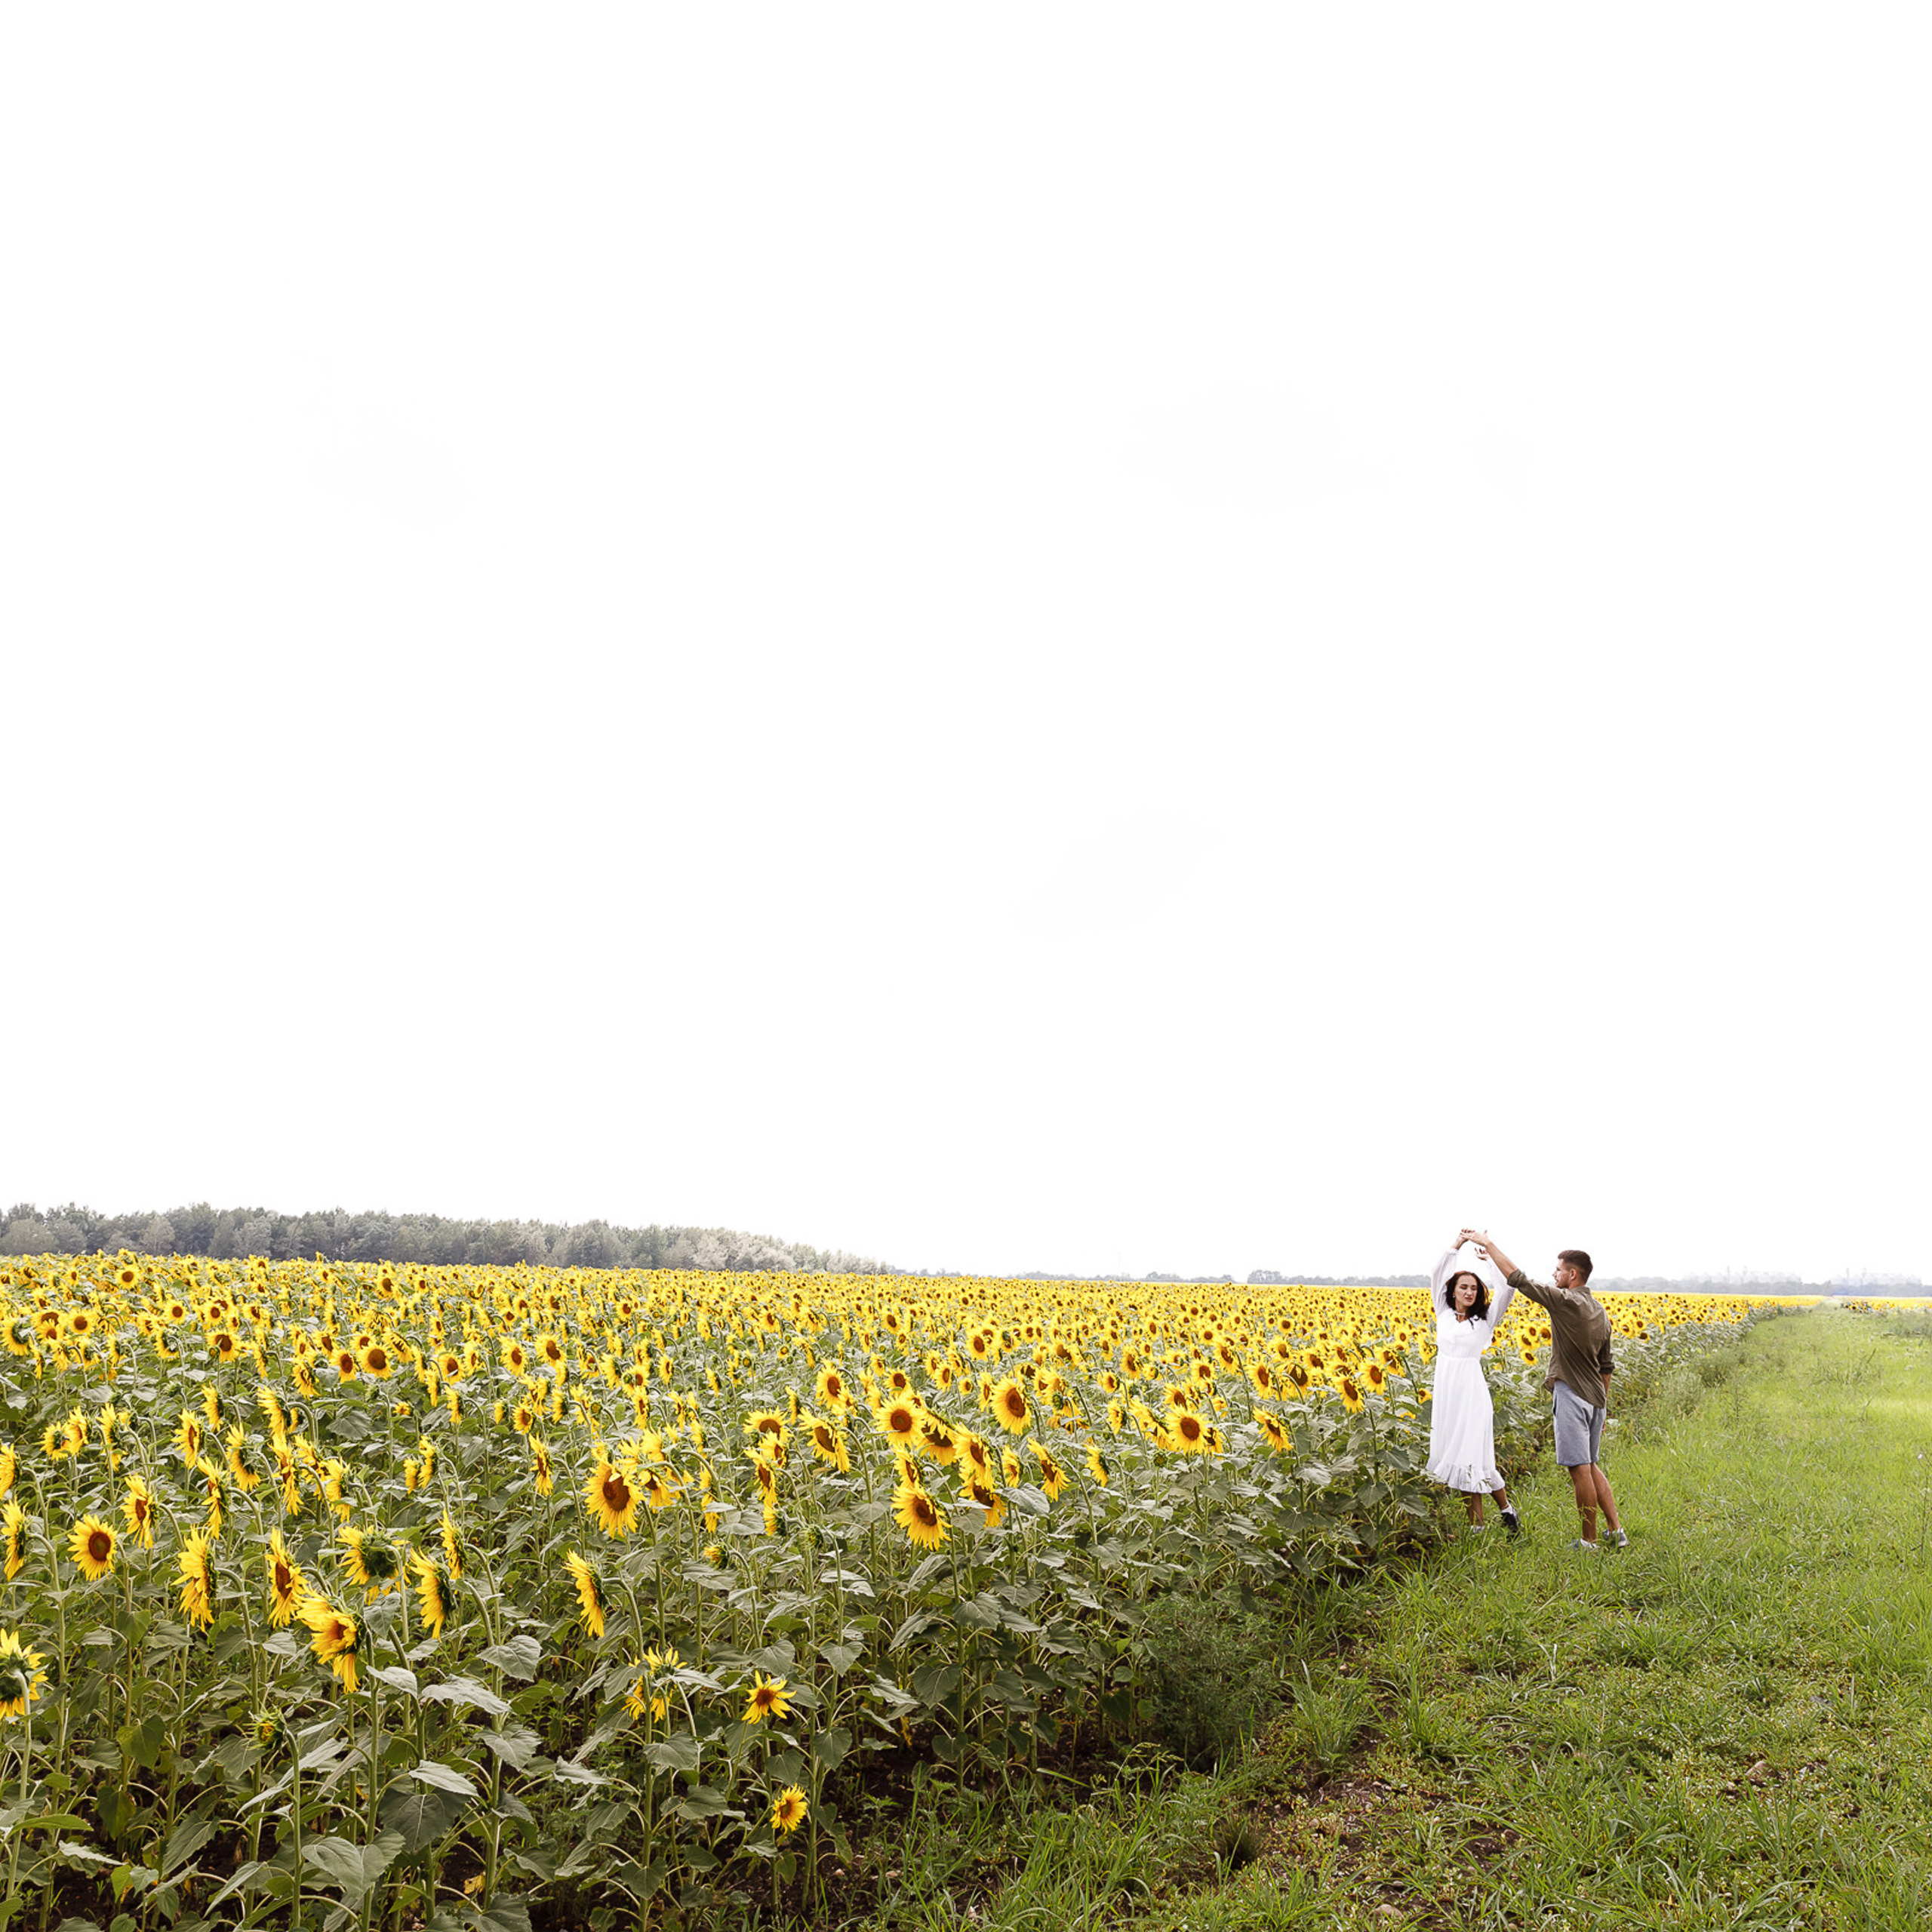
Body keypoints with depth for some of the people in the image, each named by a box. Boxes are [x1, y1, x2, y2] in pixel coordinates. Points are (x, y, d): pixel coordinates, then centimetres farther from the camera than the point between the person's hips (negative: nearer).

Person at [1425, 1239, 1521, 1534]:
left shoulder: (1484, 1320, 1)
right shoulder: (1444, 1314, 7)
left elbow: (1507, 1288, -10)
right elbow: (1438, 1272, 1)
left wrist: (1487, 1259, -10)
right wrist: (1458, 1245, -6)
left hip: (1471, 1391, -3)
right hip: (1446, 1392, 3)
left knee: (1472, 1455, -3)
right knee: (1454, 1455, 4)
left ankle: (1506, 1508, 19)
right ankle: (1476, 1525, 10)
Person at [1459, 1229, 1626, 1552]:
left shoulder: (1565, 1302, -14)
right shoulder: (1600, 1311, 13)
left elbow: (1517, 1278, -14)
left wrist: (1487, 1243, -7)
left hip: (1571, 1394, -9)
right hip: (1596, 1398, 9)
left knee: (1580, 1469, -3)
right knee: (1591, 1466, 18)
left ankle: (1589, 1542, 3)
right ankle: (1616, 1532, 17)